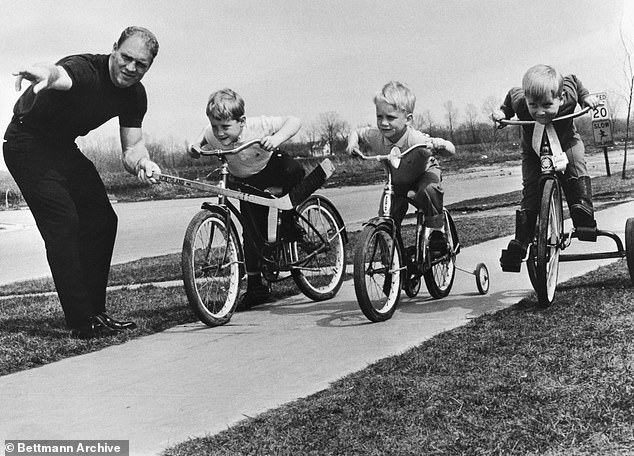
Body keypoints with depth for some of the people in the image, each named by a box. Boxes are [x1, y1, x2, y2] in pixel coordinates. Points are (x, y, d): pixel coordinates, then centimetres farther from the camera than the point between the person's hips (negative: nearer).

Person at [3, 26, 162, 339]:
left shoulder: (134, 94, -5)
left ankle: (95, 312, 13)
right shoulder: (84, 69, -28)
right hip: (28, 145, -8)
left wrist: (141, 162, -28)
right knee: (64, 224, -19)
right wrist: (45, 74, -77)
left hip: (63, 148, 8)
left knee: (102, 221, 4)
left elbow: (132, 145, -4)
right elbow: (59, 73, -52)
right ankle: (81, 322, -16)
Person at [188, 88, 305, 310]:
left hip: (271, 166, -2)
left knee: (295, 170, -37)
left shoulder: (258, 126, -33)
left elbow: (294, 121, -33)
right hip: (246, 183, 2)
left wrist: (277, 138, -50)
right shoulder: (213, 134, -22)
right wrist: (196, 143, -16)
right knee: (252, 231, -5)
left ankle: (289, 221, -13)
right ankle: (255, 286, 8)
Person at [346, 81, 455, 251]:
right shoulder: (376, 136, -26)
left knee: (430, 190, -38)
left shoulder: (417, 139, -38)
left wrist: (440, 144, -57)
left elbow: (451, 151, -35)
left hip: (424, 174, -4)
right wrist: (352, 142, -26)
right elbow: (356, 132, -4)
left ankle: (437, 230, -18)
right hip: (397, 181, 4)